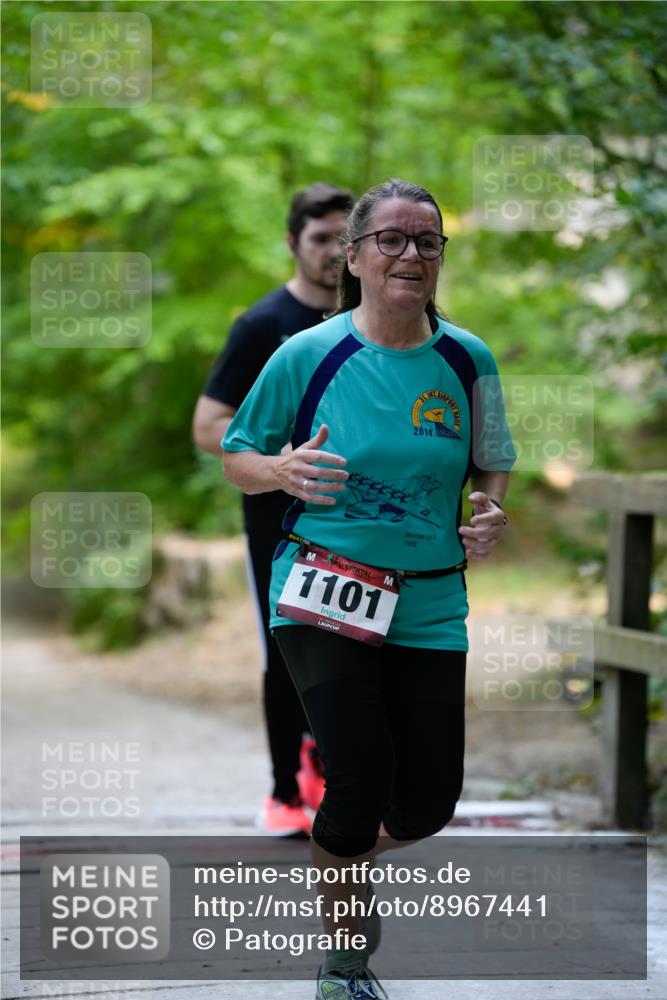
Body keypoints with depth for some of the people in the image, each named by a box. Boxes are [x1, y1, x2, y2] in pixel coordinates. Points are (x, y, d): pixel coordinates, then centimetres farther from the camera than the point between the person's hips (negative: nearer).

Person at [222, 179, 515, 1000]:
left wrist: (491, 513, -6)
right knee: (360, 783, -13)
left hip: (429, 606, 4)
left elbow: (492, 465, 16)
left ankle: (342, 860, 42)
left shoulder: (467, 359, 2)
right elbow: (235, 458, 3)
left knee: (428, 802, 6)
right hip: (322, 595, -3)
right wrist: (281, 470, -19)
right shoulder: (309, 355, -6)